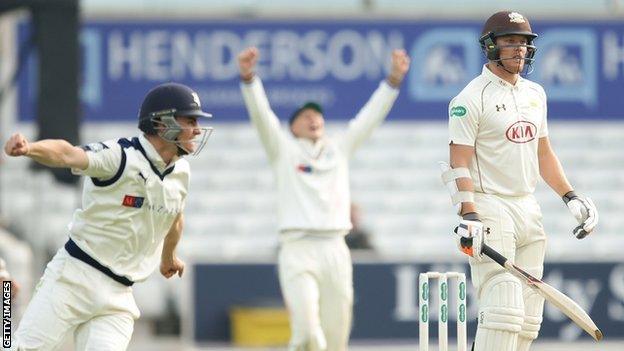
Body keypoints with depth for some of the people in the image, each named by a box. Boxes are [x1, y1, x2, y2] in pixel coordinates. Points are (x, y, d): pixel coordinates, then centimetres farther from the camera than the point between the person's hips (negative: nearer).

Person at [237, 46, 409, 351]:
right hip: (298, 249, -3)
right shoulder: (284, 149, 12)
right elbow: (260, 114, -1)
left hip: (335, 250, 3)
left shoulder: (339, 150, 20)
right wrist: (248, 77, -18)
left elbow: (370, 117, 14)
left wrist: (394, 78, 3)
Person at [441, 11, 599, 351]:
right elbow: (460, 162, -13)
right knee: (504, 310, -17)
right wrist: (469, 216, -23)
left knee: (528, 317, 5)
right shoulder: (472, 98, -8)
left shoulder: (535, 94, 16)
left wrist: (570, 196, 15)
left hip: (529, 210, 8)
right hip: (490, 208, -8)